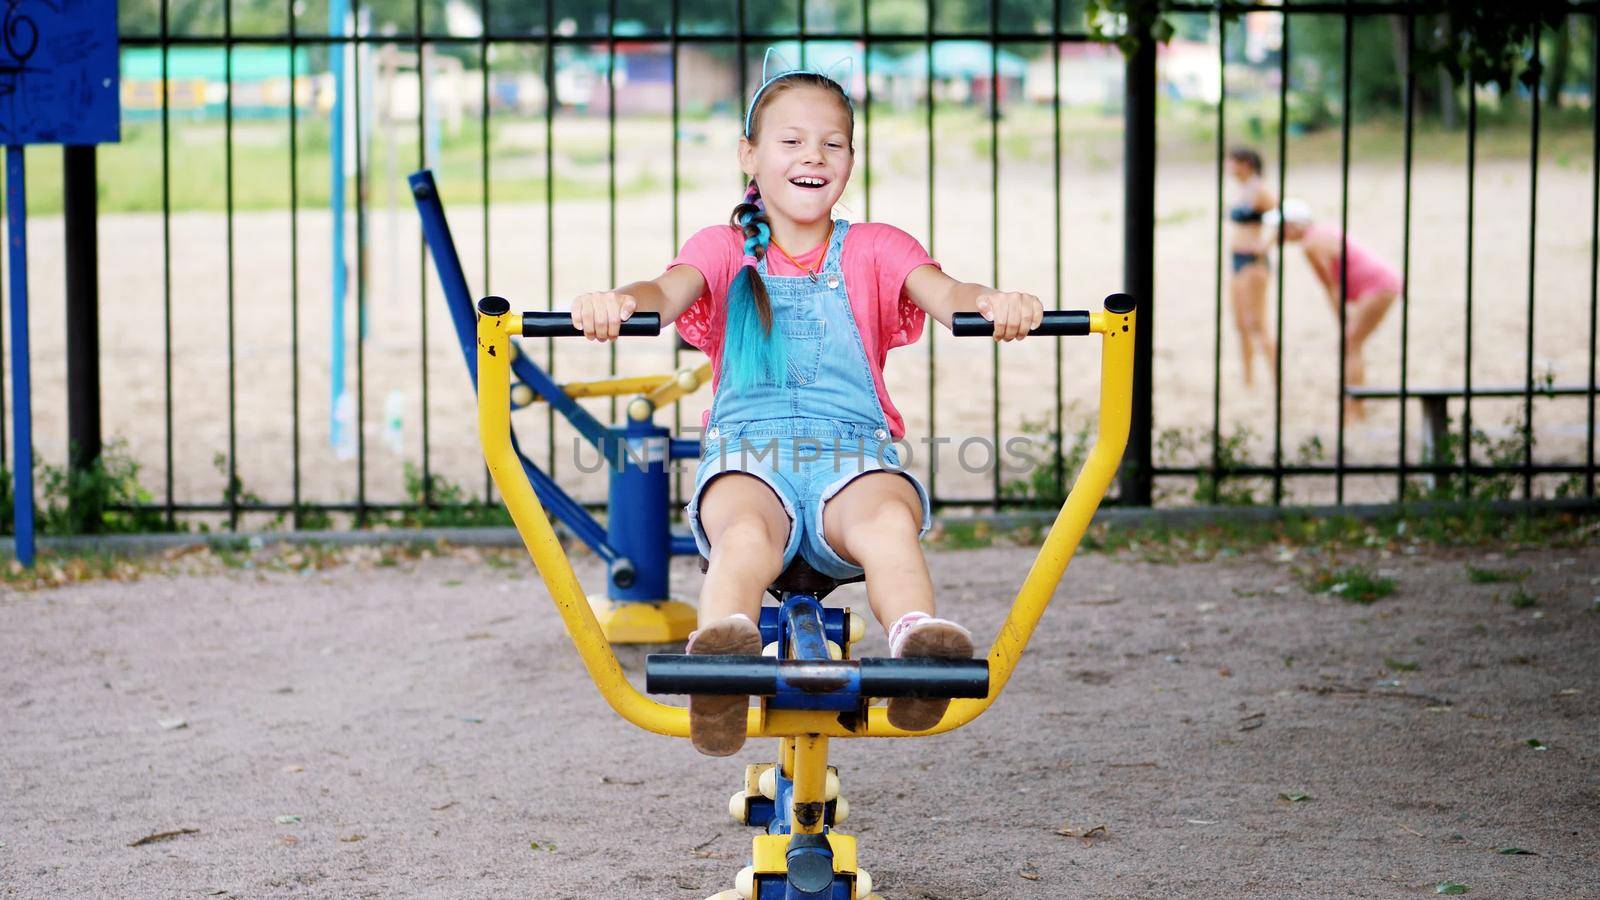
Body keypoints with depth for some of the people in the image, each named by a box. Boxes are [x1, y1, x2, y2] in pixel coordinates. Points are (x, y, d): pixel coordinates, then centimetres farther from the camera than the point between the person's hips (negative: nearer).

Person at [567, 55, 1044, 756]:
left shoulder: (873, 249, 24)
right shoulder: (723, 249, 23)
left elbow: (939, 290, 2)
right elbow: (671, 290, 0)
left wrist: (993, 302, -26)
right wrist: (619, 301, -28)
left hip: (853, 452, 1)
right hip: (746, 452, -1)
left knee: (890, 518, -38)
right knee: (746, 534, -39)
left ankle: (916, 637, -62)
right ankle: (720, 660, -64)